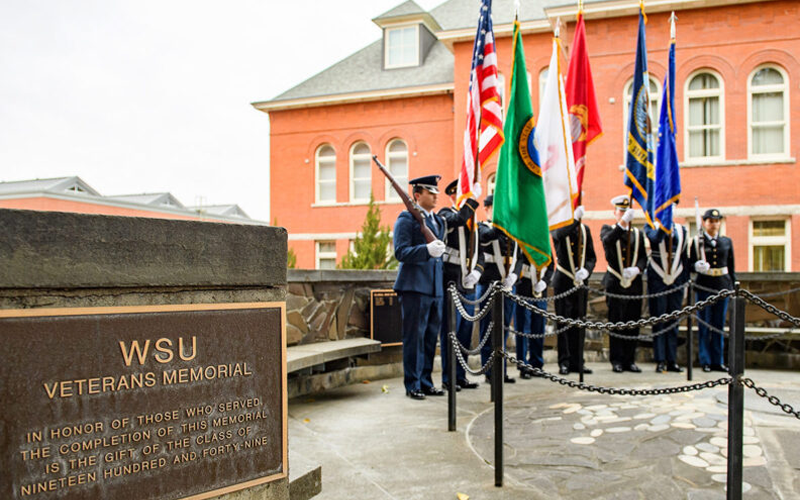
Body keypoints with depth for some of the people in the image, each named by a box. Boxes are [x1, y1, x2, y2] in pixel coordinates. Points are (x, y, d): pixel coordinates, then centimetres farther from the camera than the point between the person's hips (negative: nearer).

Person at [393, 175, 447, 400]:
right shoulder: (406, 219, -5)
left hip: (435, 288, 8)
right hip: (414, 287, -7)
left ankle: (425, 382, 21)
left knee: (430, 337, 12)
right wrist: (427, 250, -27)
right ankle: (412, 385, 7)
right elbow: (400, 252, -15)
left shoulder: (439, 220, 19)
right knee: (414, 337, -2)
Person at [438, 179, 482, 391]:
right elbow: (459, 218, -28)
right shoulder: (445, 215, -3)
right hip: (451, 284, -7)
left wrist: (476, 272, 1)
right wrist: (474, 198, -20)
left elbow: (479, 253, 18)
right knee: (450, 331, -3)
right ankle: (448, 378, 5)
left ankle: (460, 376, 20)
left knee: (465, 331, 10)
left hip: (468, 285, 7)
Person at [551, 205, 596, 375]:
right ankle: (564, 362, 5)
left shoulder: (585, 229, 11)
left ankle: (577, 362, 17)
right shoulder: (558, 226, -2)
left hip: (580, 282, 5)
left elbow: (592, 256, 9)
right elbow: (559, 235, -28)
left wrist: (586, 270, -9)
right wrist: (575, 219, -32)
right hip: (563, 281, -4)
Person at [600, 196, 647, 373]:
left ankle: (630, 360, 14)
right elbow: (607, 241, -19)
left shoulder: (638, 233, 16)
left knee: (633, 323, 5)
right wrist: (623, 223, -28)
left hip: (635, 284, 3)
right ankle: (617, 361, 6)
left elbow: (643, 258, 9)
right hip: (615, 283, -3)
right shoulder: (608, 229, 6)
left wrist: (636, 269, -12)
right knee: (616, 323, -1)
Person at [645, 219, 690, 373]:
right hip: (657, 280, -4)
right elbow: (655, 239, -23)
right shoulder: (652, 226, 1)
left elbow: (685, 257, 14)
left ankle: (672, 360, 14)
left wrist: (686, 282, 11)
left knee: (674, 321, 7)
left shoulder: (682, 230, 12)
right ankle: (660, 361, 5)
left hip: (676, 280, 4)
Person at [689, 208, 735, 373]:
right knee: (704, 325, 2)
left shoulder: (727, 242, 9)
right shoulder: (697, 241, 0)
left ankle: (718, 361, 15)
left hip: (723, 285, 3)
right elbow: (691, 263, 1)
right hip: (704, 286, -3)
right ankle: (705, 361, 9)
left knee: (719, 325, 8)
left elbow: (731, 266, 12)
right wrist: (697, 266, -21)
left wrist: (734, 287, 8)